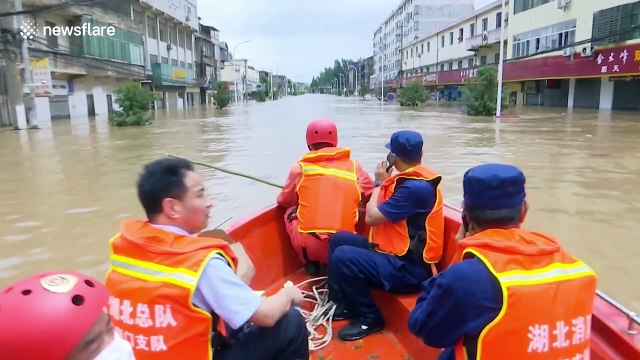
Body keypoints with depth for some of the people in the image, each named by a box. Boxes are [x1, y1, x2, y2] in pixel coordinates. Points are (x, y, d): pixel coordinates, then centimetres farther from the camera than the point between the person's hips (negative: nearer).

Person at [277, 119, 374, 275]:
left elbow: (284, 201, 15)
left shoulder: (300, 168, 1)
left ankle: (310, 263, 13)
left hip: (308, 246, -1)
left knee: (291, 211, 25)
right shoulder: (354, 167, 4)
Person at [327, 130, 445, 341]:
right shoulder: (411, 180, 10)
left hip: (410, 268, -11)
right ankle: (342, 303, 17)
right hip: (397, 252, 11)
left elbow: (371, 217, -19)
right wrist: (385, 182, 8)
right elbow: (383, 211, 12)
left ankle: (369, 318, -4)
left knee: (343, 257, -25)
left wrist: (380, 183, -6)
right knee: (339, 239, 10)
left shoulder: (415, 187, -23)